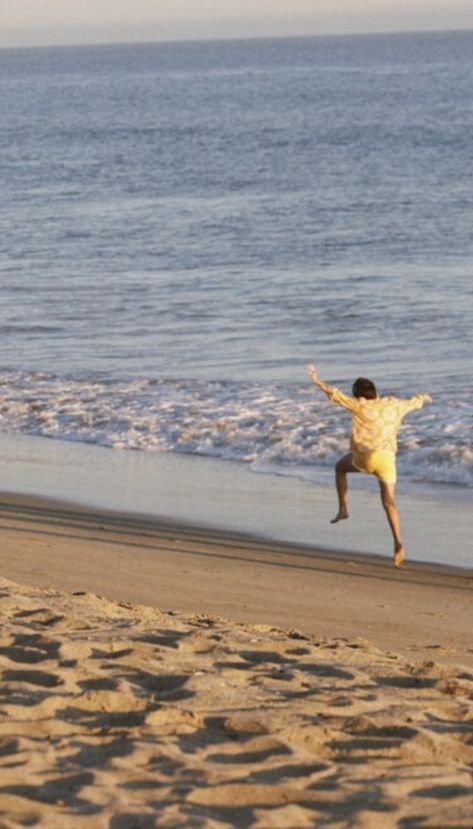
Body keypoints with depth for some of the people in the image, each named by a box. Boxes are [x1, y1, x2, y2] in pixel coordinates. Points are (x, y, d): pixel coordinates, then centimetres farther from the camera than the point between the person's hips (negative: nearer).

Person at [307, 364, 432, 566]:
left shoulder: (360, 405, 5)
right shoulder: (393, 405, 17)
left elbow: (336, 395, 0)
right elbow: (412, 402, 36)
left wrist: (318, 381, 8)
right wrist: (423, 398, 58)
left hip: (365, 457, -3)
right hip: (387, 458, 3)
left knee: (340, 467, 29)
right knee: (389, 502, 4)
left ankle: (342, 508, 21)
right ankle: (398, 543, -13)